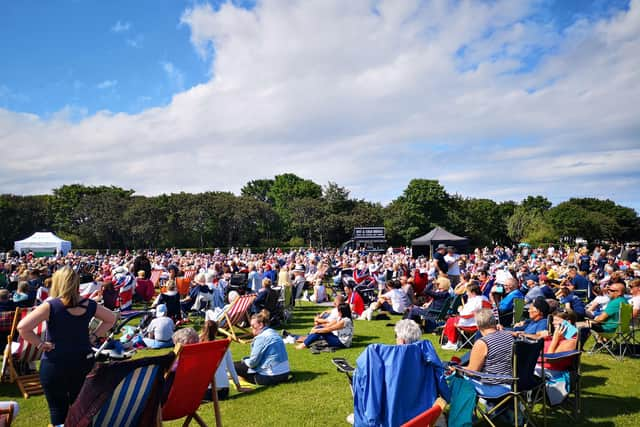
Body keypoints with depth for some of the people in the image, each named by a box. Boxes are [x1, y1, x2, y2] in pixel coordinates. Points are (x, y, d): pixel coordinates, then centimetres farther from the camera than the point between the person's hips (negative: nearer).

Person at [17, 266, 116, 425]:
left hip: (55, 365, -4)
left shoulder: (51, 306, -17)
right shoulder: (88, 304, -4)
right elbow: (111, 319, 9)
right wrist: (94, 336, 8)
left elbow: (22, 327, -26)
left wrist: (40, 344, -14)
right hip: (83, 362, 4)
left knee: (58, 409, 11)